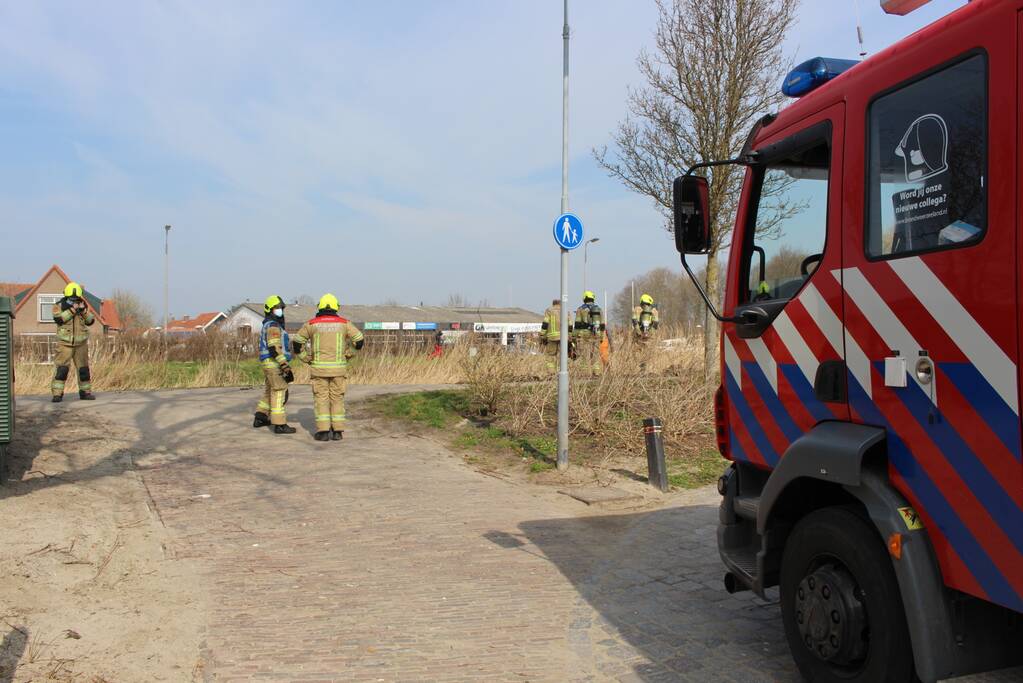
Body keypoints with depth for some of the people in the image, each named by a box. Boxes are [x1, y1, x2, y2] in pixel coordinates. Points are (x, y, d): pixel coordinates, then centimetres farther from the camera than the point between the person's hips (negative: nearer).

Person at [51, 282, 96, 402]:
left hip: (81, 343, 4)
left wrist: (83, 310, -12)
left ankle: (85, 392, 19)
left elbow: (91, 321, 1)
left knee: (83, 368, 9)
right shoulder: (59, 306, -1)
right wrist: (72, 310, -20)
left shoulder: (83, 306, 8)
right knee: (62, 368, -10)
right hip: (65, 343, -4)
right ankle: (57, 394, -7)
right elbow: (58, 319, -19)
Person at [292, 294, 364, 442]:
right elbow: (359, 340, -3)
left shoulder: (312, 324, 0)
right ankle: (337, 431, 4)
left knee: (321, 398, 3)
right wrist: (347, 355, 7)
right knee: (337, 398, 7)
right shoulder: (343, 323, 0)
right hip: (338, 368, 1)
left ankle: (323, 431, -2)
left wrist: (308, 359, 10)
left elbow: (297, 343, 2)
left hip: (319, 368, -1)